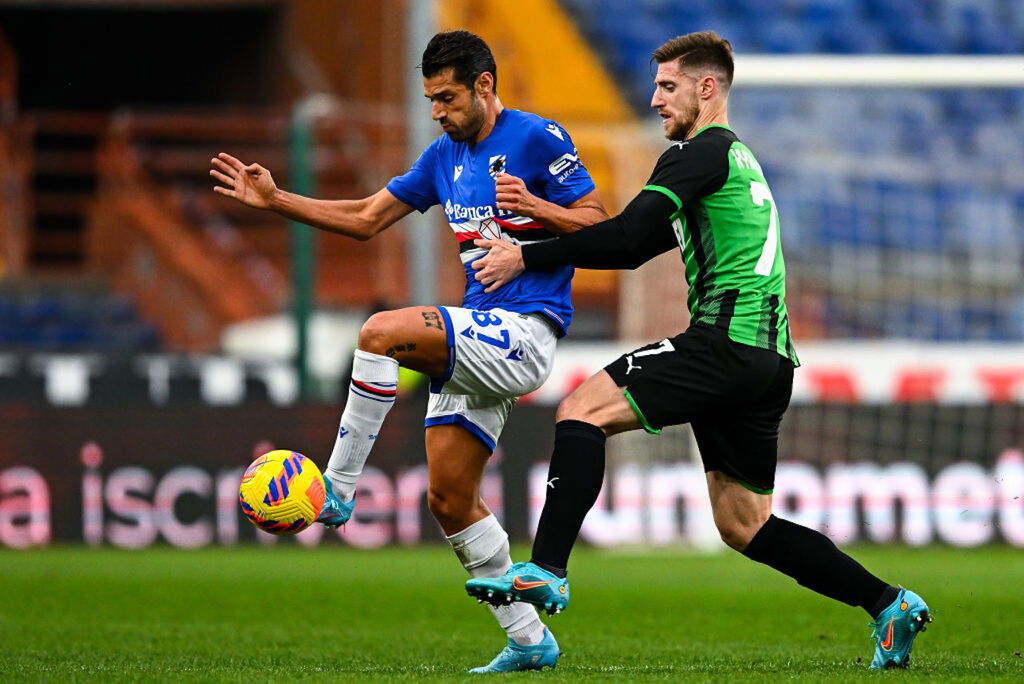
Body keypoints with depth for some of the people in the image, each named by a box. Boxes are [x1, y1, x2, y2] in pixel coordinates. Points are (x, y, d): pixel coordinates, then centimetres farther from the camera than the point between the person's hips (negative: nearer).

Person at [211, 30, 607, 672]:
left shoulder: (538, 138, -6)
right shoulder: (445, 155, 16)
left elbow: (600, 226, -7)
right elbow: (366, 218, 20)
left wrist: (534, 205, -23)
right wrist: (275, 201, 13)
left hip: (527, 330, -9)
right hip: (481, 338, 9)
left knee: (382, 332, -27)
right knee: (450, 499, 5)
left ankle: (336, 491, -18)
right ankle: (528, 640, 12)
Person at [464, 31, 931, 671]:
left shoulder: (704, 151, -2)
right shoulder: (737, 158, 28)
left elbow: (628, 236, -13)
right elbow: (637, 246, 28)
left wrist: (527, 258, -6)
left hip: (728, 338, -10)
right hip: (769, 360, 10)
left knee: (583, 408, -12)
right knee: (743, 526, 13)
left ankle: (546, 570, -23)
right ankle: (890, 604, 11)